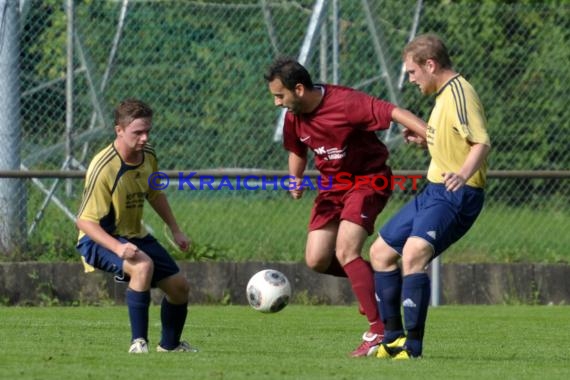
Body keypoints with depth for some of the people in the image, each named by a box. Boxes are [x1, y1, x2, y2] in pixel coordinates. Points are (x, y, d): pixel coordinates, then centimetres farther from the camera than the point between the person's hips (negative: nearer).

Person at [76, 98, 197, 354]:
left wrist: (175, 230, 13)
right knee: (143, 265, -36)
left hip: (135, 235, 8)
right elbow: (85, 221, -28)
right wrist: (118, 248, -39)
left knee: (178, 285, 8)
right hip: (101, 238, -8)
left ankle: (169, 345, 33)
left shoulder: (148, 155, -5)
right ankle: (138, 343, -27)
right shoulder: (104, 169, -29)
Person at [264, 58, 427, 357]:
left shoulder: (345, 103, -25)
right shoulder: (293, 117, -3)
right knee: (316, 260, -5)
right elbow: (297, 151, 17)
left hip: (368, 178, -7)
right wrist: (296, 180, -4)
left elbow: (395, 113, -29)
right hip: (332, 184, 7)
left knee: (345, 252, -22)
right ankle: (375, 282, 20)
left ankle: (379, 331, -17)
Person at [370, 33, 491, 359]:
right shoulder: (445, 94, 15)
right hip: (434, 191, 11)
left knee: (413, 254, -30)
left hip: (456, 196, -11)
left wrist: (463, 173, -42)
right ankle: (393, 337, 26)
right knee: (381, 252, 16)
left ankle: (413, 347, -28)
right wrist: (425, 139, 28)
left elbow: (482, 142, -27)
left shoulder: (460, 93, -16)